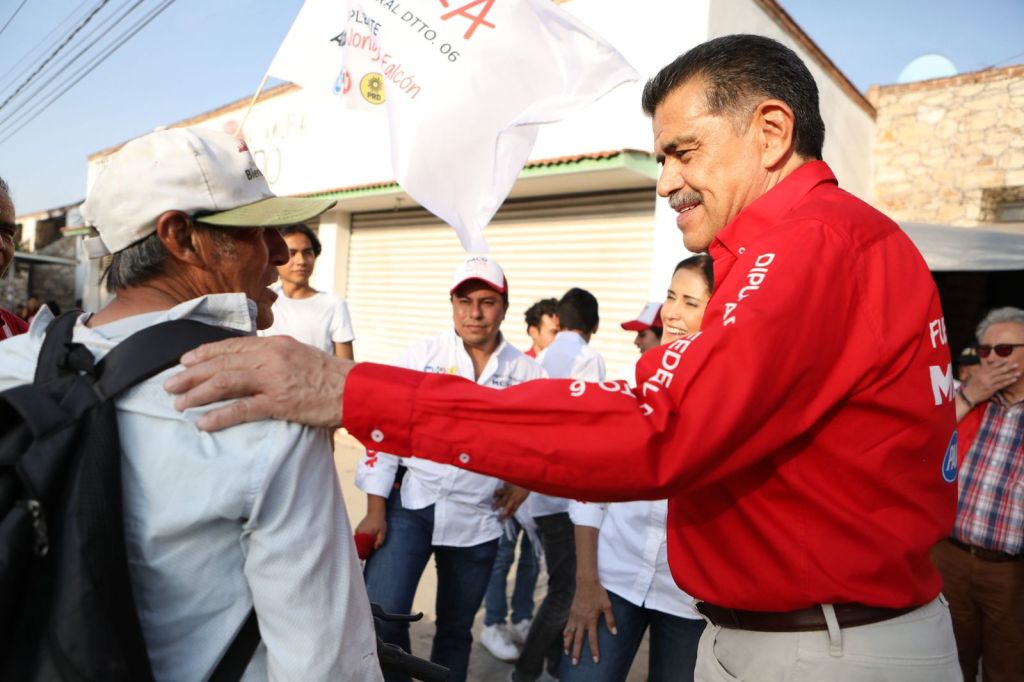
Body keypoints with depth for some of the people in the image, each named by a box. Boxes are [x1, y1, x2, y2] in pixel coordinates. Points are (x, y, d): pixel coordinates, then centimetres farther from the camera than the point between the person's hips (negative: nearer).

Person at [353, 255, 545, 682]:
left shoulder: (526, 374, 1)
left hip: (478, 517, 2)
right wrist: (375, 509, -7)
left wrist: (524, 482, -4)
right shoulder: (422, 355, -4)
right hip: (410, 503, -1)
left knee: (456, 628, 15)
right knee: (381, 619, -12)